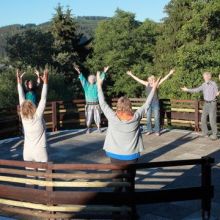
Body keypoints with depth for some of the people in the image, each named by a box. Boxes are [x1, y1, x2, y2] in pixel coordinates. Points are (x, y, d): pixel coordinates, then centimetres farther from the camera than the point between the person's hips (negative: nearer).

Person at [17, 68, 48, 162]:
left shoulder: (23, 117, -3)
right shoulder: (38, 116, -13)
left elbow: (21, 99, 3)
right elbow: (43, 99, -13)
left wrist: (19, 82, 8)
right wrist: (45, 82, -10)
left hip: (27, 152, 5)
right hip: (40, 152, -4)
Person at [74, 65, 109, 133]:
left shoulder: (97, 85, 5)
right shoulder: (86, 85, 4)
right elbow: (82, 79, -7)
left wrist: (104, 72, -15)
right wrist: (79, 72, -20)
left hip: (96, 104, 0)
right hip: (89, 105, 0)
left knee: (97, 117, 5)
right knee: (88, 117, 5)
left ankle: (99, 128, 17)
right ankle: (88, 128, 17)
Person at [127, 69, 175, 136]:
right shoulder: (147, 84, 2)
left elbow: (163, 79, -11)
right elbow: (138, 79, 7)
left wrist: (170, 73, -20)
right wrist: (131, 75, 11)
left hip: (155, 103, -3)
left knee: (156, 118, 0)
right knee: (148, 118, 7)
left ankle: (157, 131, 9)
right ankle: (149, 130, 20)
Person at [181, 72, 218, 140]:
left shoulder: (213, 84, -14)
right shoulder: (204, 84, 5)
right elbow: (196, 90, 12)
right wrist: (187, 90, 11)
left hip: (212, 103, -6)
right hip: (206, 103, 6)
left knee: (212, 120, -9)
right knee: (203, 119, 8)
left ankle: (214, 135, 1)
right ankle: (205, 133, 21)